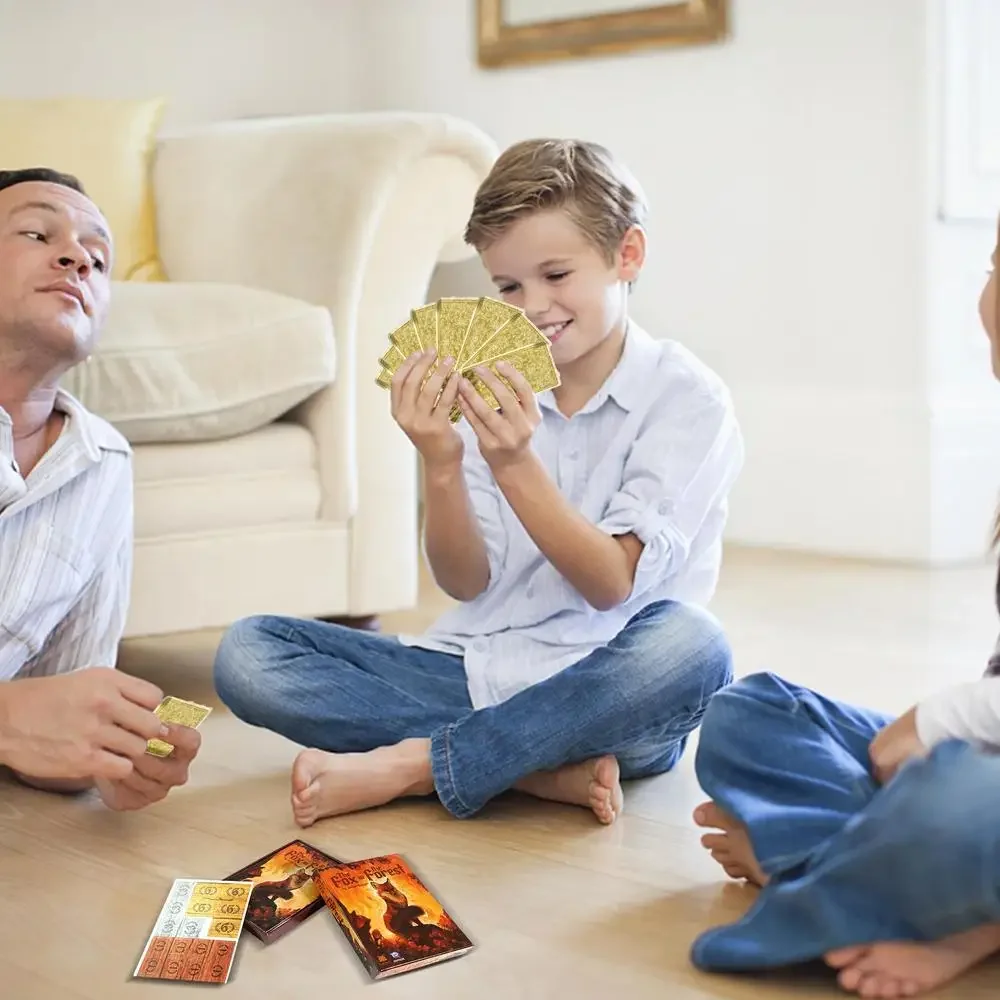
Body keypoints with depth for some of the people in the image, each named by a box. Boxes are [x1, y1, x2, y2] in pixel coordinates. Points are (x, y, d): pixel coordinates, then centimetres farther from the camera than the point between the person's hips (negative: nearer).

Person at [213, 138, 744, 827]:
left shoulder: (686, 397, -4)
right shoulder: (494, 389, 7)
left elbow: (611, 585, -11)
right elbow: (467, 583, 2)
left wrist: (515, 464, -24)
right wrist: (441, 465, -16)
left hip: (601, 691, -4)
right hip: (479, 672, 4)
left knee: (692, 645, -38)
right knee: (249, 652, -12)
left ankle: (405, 765, -23)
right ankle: (542, 771, -20)